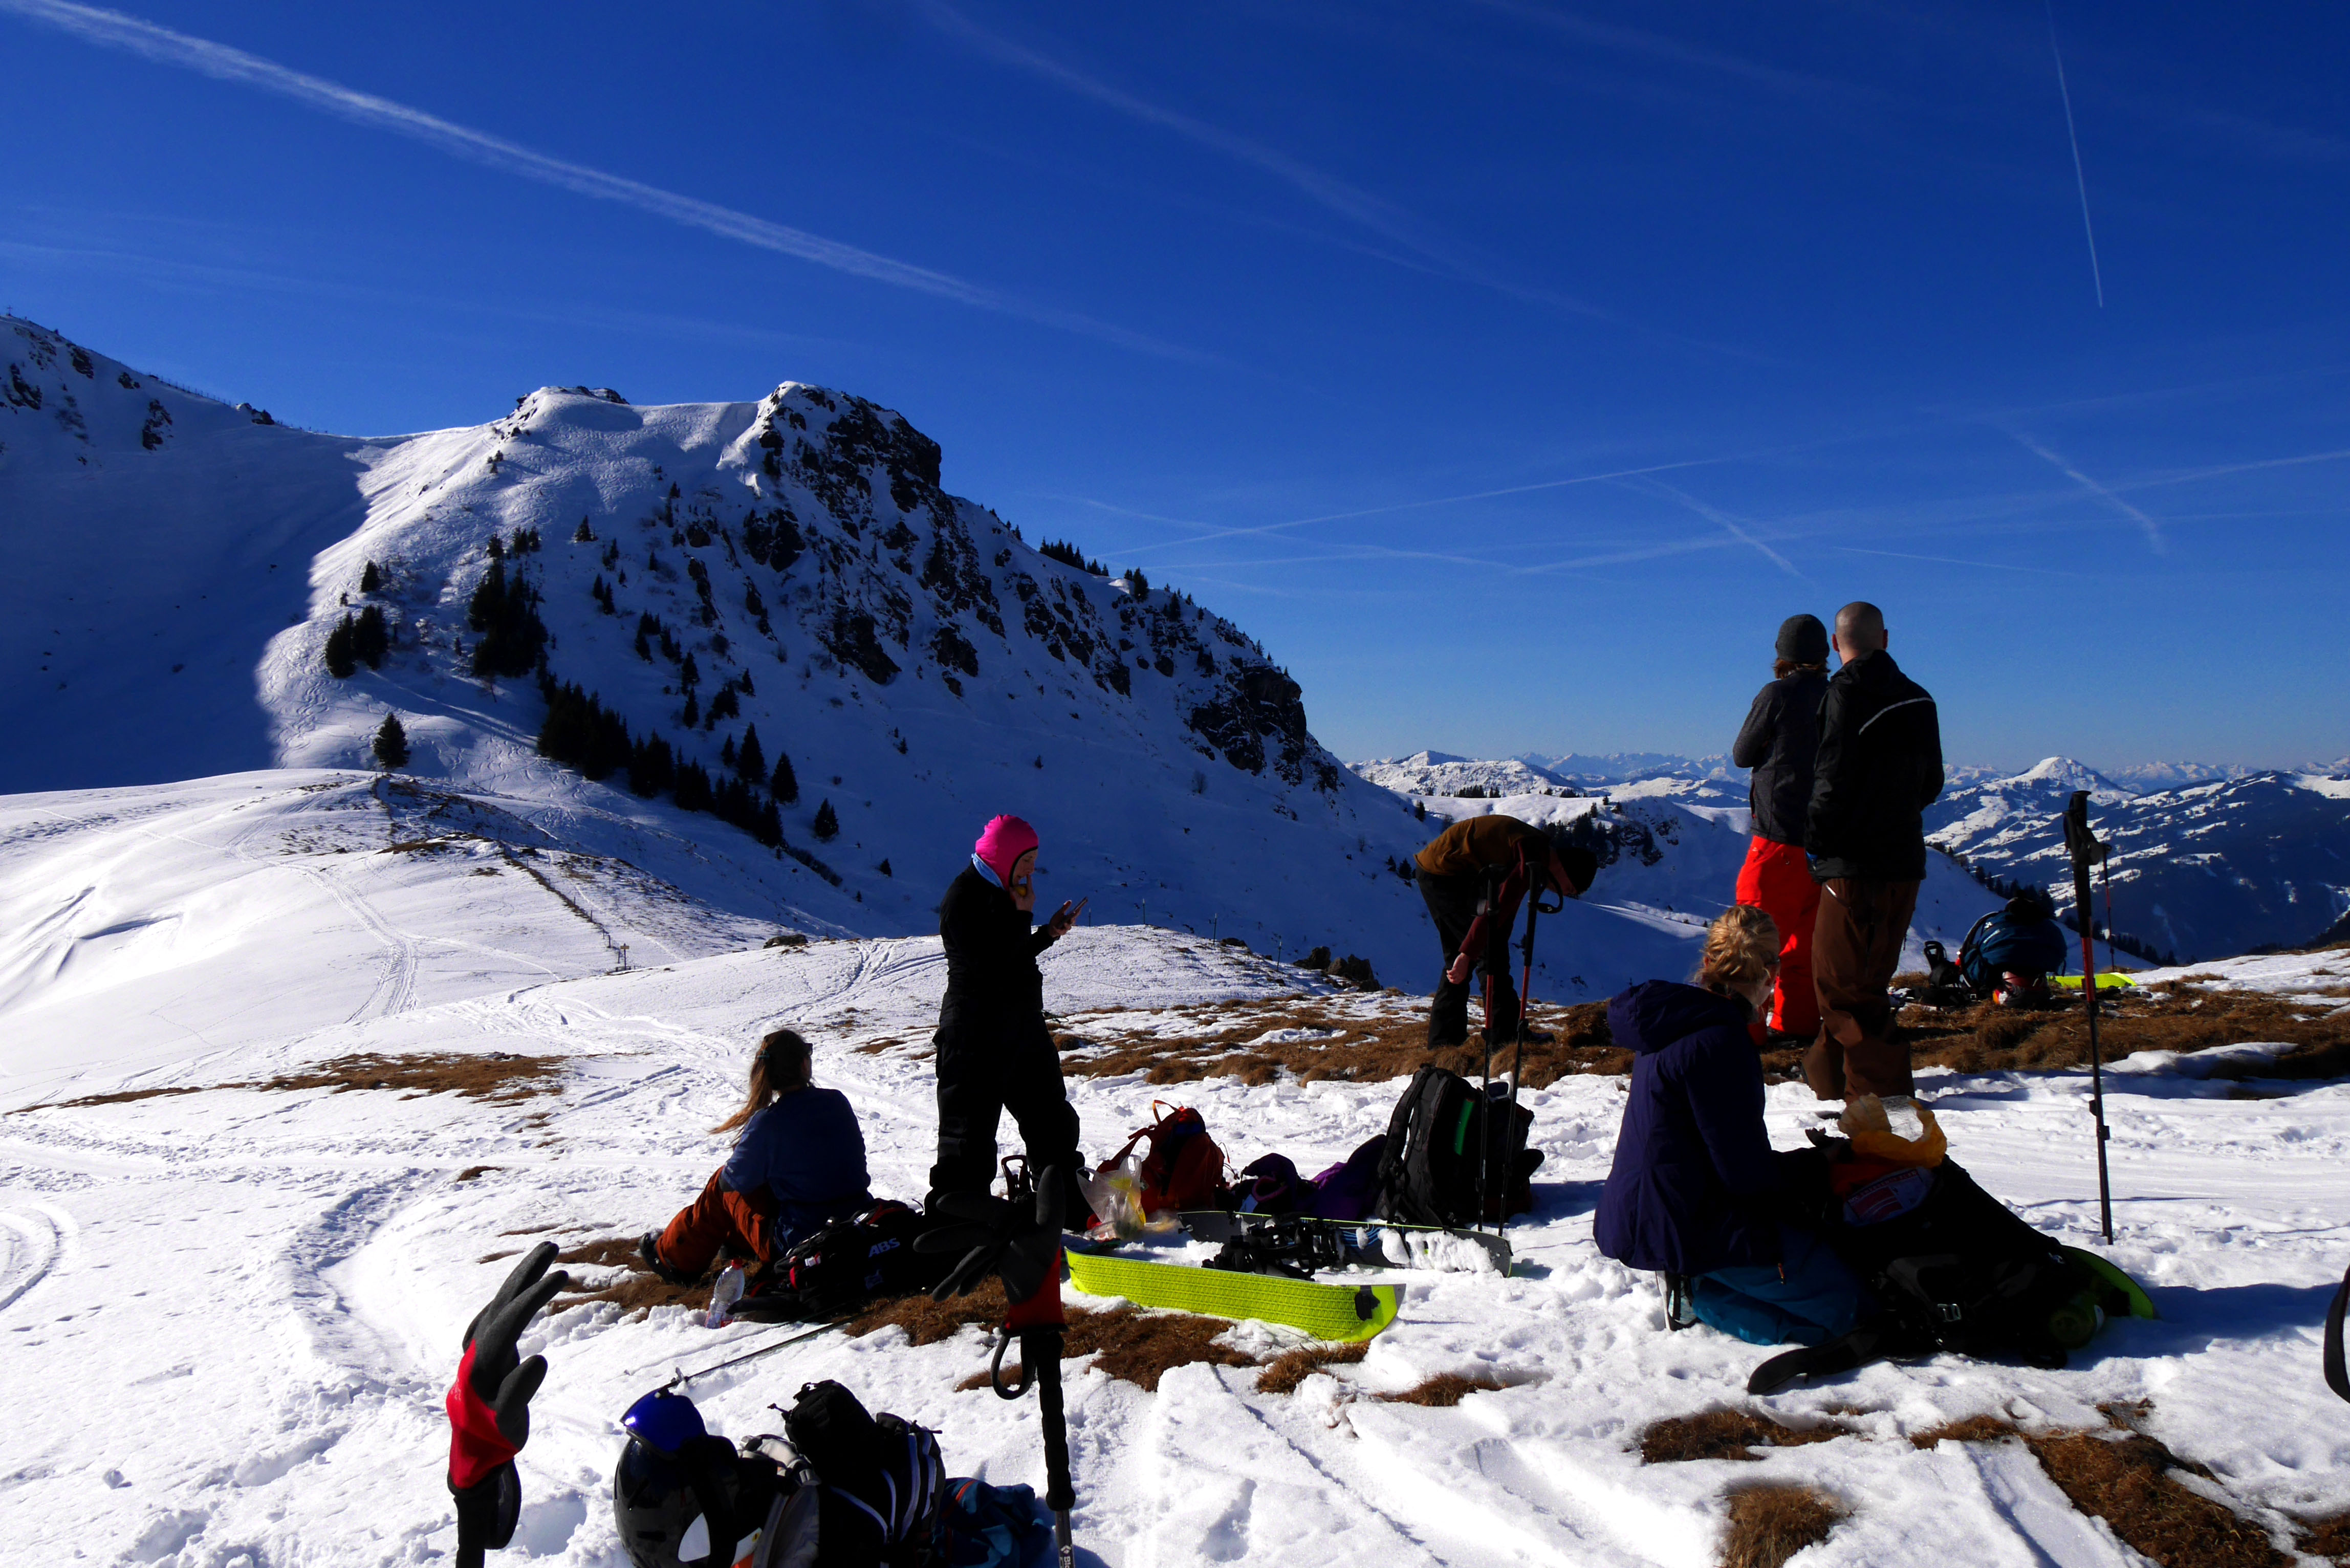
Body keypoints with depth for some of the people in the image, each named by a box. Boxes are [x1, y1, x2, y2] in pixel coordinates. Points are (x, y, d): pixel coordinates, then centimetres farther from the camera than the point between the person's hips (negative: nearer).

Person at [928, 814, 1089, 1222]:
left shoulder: (1002, 892, 12)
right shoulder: (964, 897, -16)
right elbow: (991, 966, -25)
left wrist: (1049, 933, 6)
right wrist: (1022, 915, -18)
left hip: (1022, 1027, 10)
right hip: (978, 1036, -9)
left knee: (1053, 1120, 16)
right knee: (970, 1131, -3)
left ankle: (1071, 1206, 29)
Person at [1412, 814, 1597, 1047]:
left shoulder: (1538, 849, 14)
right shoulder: (1534, 857, -19)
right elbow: (1499, 906, -27)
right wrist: (1467, 954, -29)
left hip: (1431, 874, 11)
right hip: (1446, 875, -11)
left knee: (1456, 962, 16)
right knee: (1491, 953, -7)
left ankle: (1444, 1040, 17)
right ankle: (1503, 1037, -3)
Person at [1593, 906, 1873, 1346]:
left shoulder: (1671, 1022, 9)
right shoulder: (1718, 1042, -22)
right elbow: (1744, 1172, -18)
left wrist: (1798, 1165, 12)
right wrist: (1814, 1165, 0)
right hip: (1685, 1224, -10)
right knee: (1846, 1309, -6)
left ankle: (1695, 1280, 9)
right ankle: (1703, 1292, -5)